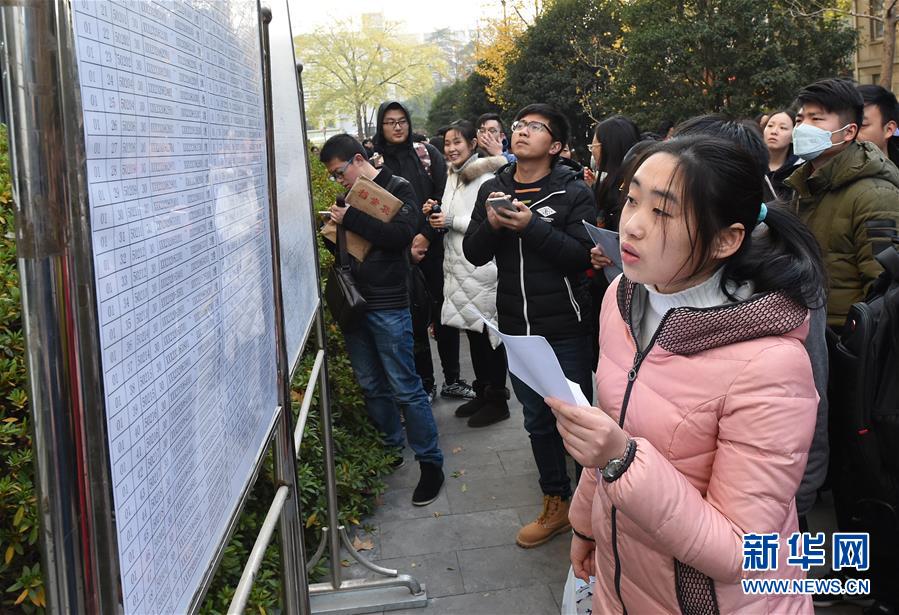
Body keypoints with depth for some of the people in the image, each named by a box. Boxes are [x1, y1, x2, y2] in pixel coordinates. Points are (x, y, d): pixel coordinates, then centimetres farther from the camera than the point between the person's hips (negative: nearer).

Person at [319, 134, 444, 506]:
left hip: (388, 305, -7)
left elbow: (401, 234, -21)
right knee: (372, 386, 14)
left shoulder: (397, 189, -5)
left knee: (405, 389, -3)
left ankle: (430, 463, 8)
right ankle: (392, 449, 29)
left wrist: (350, 219, -18)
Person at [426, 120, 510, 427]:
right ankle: (482, 393, 28)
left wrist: (452, 221, -17)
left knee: (488, 332, 0)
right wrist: (436, 215, 3)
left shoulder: (485, 177, -12)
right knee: (472, 331, 15)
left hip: (482, 267, -8)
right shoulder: (453, 176, 14)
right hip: (458, 266, 8)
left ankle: (497, 400, 11)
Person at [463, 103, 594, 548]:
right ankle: (556, 505, 32)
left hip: (564, 328, -5)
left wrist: (531, 225, -26)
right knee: (538, 420, 16)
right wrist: (490, 225, -16)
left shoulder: (573, 192, -8)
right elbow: (474, 254, 3)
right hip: (517, 327, 5)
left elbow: (581, 255, -18)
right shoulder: (493, 190, 6)